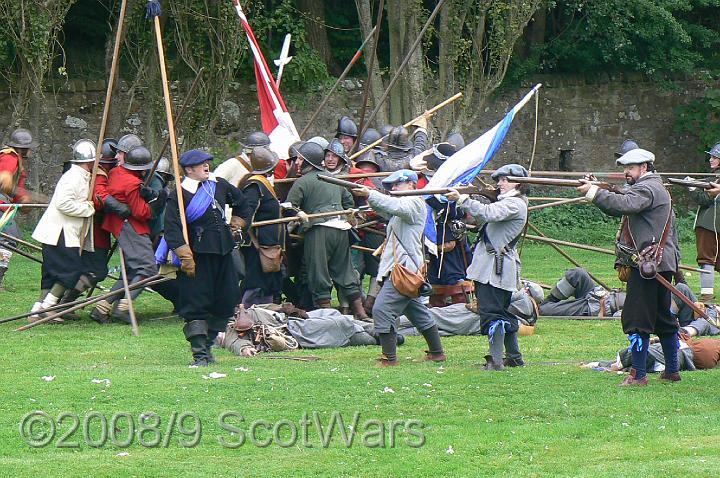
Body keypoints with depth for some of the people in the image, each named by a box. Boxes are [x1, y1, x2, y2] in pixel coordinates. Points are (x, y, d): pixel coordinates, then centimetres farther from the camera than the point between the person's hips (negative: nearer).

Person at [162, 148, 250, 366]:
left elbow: (241, 203, 30)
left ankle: (206, 345, 24)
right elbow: (172, 229, -16)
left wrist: (236, 225, 22)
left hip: (223, 254, 7)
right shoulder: (179, 196, -9)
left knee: (225, 303, 9)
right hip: (198, 256, -7)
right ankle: (200, 354, -5)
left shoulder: (220, 186, 10)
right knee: (196, 306, -7)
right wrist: (185, 257, -22)